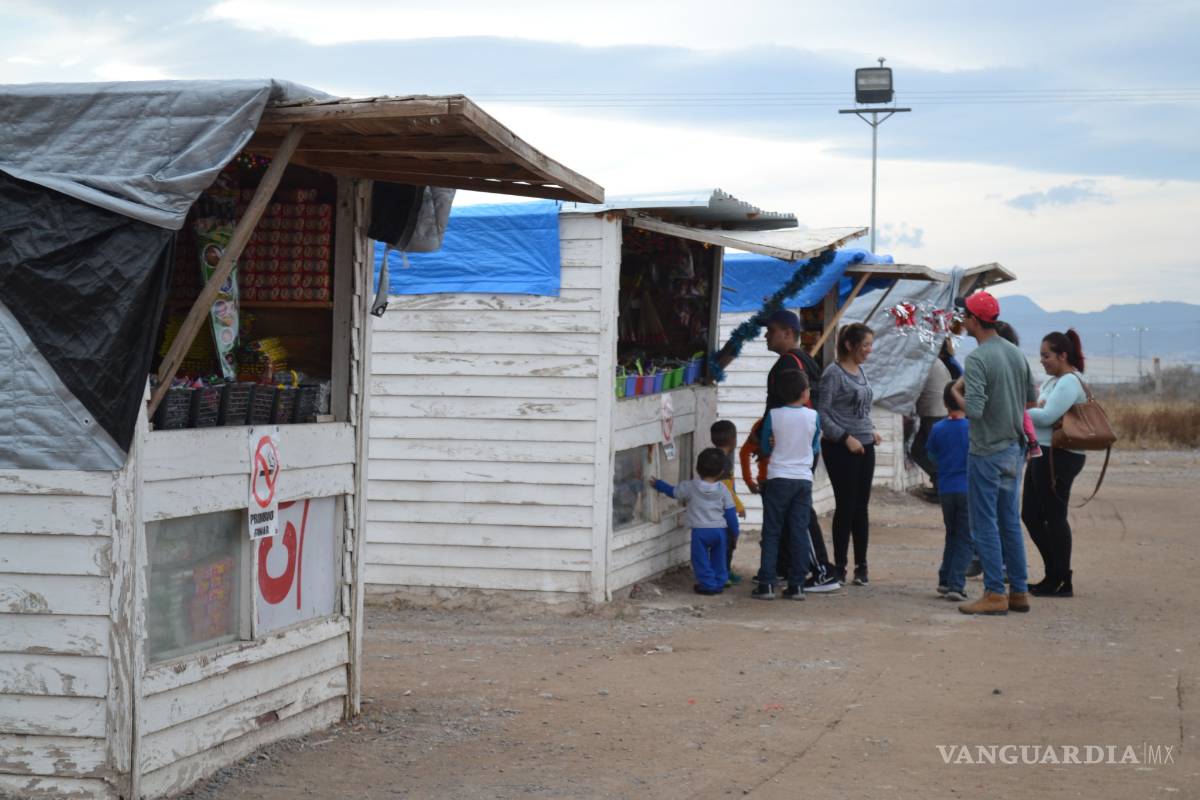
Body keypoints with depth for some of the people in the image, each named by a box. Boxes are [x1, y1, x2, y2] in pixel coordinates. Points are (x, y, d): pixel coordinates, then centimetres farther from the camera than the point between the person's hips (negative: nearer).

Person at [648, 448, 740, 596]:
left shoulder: (690, 488, -3)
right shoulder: (723, 490, 1)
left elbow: (673, 491, 11)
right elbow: (730, 512, 3)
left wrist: (657, 484, 27)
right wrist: (734, 532, 13)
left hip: (700, 531, -3)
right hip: (720, 530, 3)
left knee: (701, 560, 4)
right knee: (718, 560, 16)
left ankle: (708, 584, 1)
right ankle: (719, 583, 19)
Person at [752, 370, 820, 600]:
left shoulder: (773, 416, -4)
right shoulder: (813, 416, -2)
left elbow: (765, 448, 5)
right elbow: (816, 449, 9)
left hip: (778, 479, -1)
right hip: (804, 479, 1)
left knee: (771, 532, 3)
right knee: (799, 532, 5)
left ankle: (766, 584, -2)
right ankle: (797, 585, 6)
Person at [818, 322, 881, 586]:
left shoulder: (860, 371, 13)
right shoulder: (834, 373, -10)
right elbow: (822, 413, -14)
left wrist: (871, 430, 10)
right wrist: (846, 438, -17)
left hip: (865, 447, 7)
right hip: (840, 449, -7)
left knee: (861, 507, 8)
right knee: (846, 506, -4)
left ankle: (861, 565, 12)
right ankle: (840, 566, 4)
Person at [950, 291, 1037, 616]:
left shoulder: (977, 359, -18)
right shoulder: (1016, 354, 8)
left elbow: (974, 409, -25)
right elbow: (1031, 397, 16)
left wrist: (956, 392, -7)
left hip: (987, 452, -8)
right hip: (1014, 448, 8)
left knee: (985, 524, -1)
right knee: (1010, 522, 14)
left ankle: (995, 594, 1)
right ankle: (1019, 591, 17)